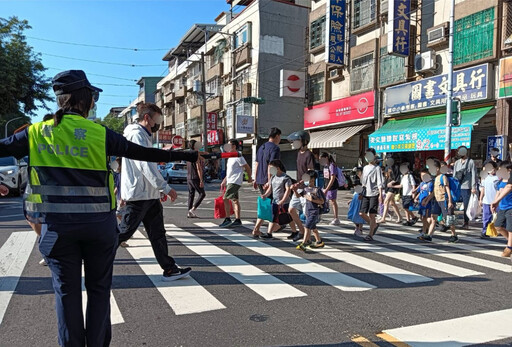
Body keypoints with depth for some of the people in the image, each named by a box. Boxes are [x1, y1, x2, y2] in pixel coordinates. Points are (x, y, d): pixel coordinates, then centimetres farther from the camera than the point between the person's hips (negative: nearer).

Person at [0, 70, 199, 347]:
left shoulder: (35, 133, 0)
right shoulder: (99, 134, -8)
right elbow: (144, 154, -8)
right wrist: (184, 156, 1)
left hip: (57, 225, 2)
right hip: (98, 224, -1)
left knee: (66, 290, 13)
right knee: (98, 288, 14)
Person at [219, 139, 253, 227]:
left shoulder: (238, 157, -11)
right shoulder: (230, 157, 18)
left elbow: (247, 167, -8)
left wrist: (249, 178, 2)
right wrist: (224, 181, 20)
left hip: (235, 182, -10)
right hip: (230, 182, 10)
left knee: (225, 198, -13)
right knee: (235, 200, 9)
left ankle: (227, 219, -9)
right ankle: (237, 220, 13)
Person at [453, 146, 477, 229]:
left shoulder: (471, 162, 1)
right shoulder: (456, 163, 15)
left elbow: (473, 175, -3)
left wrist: (473, 187, -9)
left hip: (466, 187, -4)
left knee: (466, 206, 1)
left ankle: (466, 223, 11)